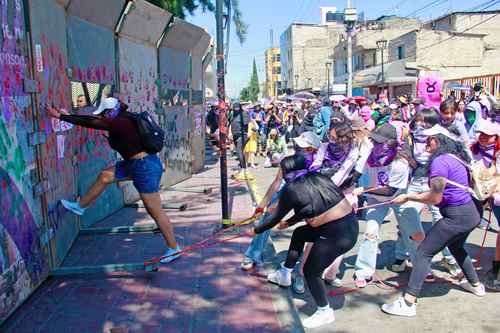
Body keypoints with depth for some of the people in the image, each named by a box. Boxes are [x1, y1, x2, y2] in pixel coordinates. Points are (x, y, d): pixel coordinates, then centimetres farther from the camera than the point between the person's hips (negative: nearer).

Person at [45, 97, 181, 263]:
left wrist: (61, 116, -12)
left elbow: (91, 122, -18)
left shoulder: (120, 123, -20)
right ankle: (80, 206, 35)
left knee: (155, 212, -1)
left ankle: (174, 248, 11)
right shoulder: (124, 119, 7)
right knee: (105, 176, 17)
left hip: (145, 168, -10)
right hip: (136, 164, 10)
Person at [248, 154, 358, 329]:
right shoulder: (318, 177, 10)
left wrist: (256, 230, 17)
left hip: (338, 235, -9)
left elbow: (275, 218, 2)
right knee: (299, 234, 24)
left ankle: (325, 312, 25)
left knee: (310, 271, 9)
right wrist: (289, 222, 35)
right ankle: (285, 274, 40)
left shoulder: (292, 189, -9)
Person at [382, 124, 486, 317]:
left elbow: (435, 198, -17)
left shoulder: (440, 161, -16)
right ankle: (475, 285, 52)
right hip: (470, 213, 10)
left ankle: (408, 303, -12)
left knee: (424, 253, -8)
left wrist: (408, 197, -7)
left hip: (456, 217, -10)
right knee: (456, 247, 34)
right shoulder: (456, 158, 11)